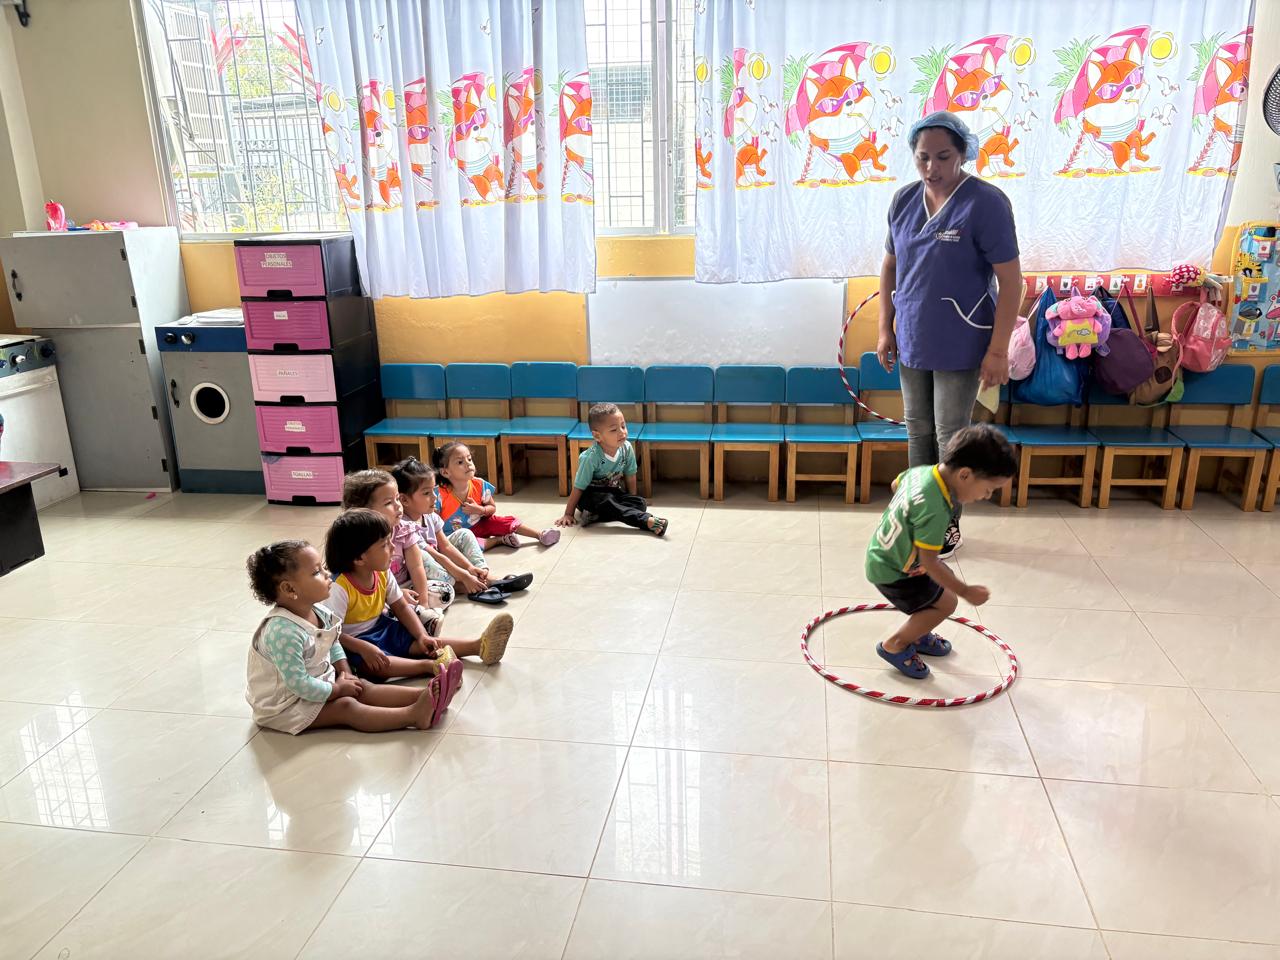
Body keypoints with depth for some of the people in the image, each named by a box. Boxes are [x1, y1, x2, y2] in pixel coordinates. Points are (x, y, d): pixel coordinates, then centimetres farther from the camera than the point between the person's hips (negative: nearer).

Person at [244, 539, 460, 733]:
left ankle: (424, 695, -18)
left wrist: (345, 673, -1)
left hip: (317, 684, 9)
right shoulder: (283, 631, -32)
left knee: (363, 688, -6)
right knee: (346, 706, -22)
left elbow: (333, 645, 14)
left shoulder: (319, 612, -3)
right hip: (284, 706, -9)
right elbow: (297, 683, -30)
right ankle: (413, 715, -35)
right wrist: (339, 689, -19)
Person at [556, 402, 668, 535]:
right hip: (591, 494, -5)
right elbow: (578, 488, -19)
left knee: (640, 503, -19)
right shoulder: (591, 458, -25)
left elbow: (630, 477, 0)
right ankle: (647, 521, -43)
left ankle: (598, 516, -27)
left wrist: (632, 500, 4)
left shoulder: (627, 448, -14)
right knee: (605, 500, -36)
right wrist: (568, 514, -16)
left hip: (614, 491, 5)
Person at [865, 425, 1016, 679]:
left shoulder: (922, 470, -11)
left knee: (944, 584, 18)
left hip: (885, 553, 9)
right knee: (945, 602, 0)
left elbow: (896, 484, 12)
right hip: (891, 571, -9)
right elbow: (929, 562, -30)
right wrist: (966, 591, -18)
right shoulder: (935, 511, -36)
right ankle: (894, 646, 13)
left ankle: (917, 636, 37)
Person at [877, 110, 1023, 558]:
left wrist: (998, 349, -17)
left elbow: (1010, 280, -15)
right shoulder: (904, 199, 2)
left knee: (951, 436, 5)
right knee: (917, 429, 15)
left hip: (959, 347, -5)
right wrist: (885, 329, 8)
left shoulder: (985, 203, -16)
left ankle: (949, 523, 22)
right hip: (911, 341, 5)